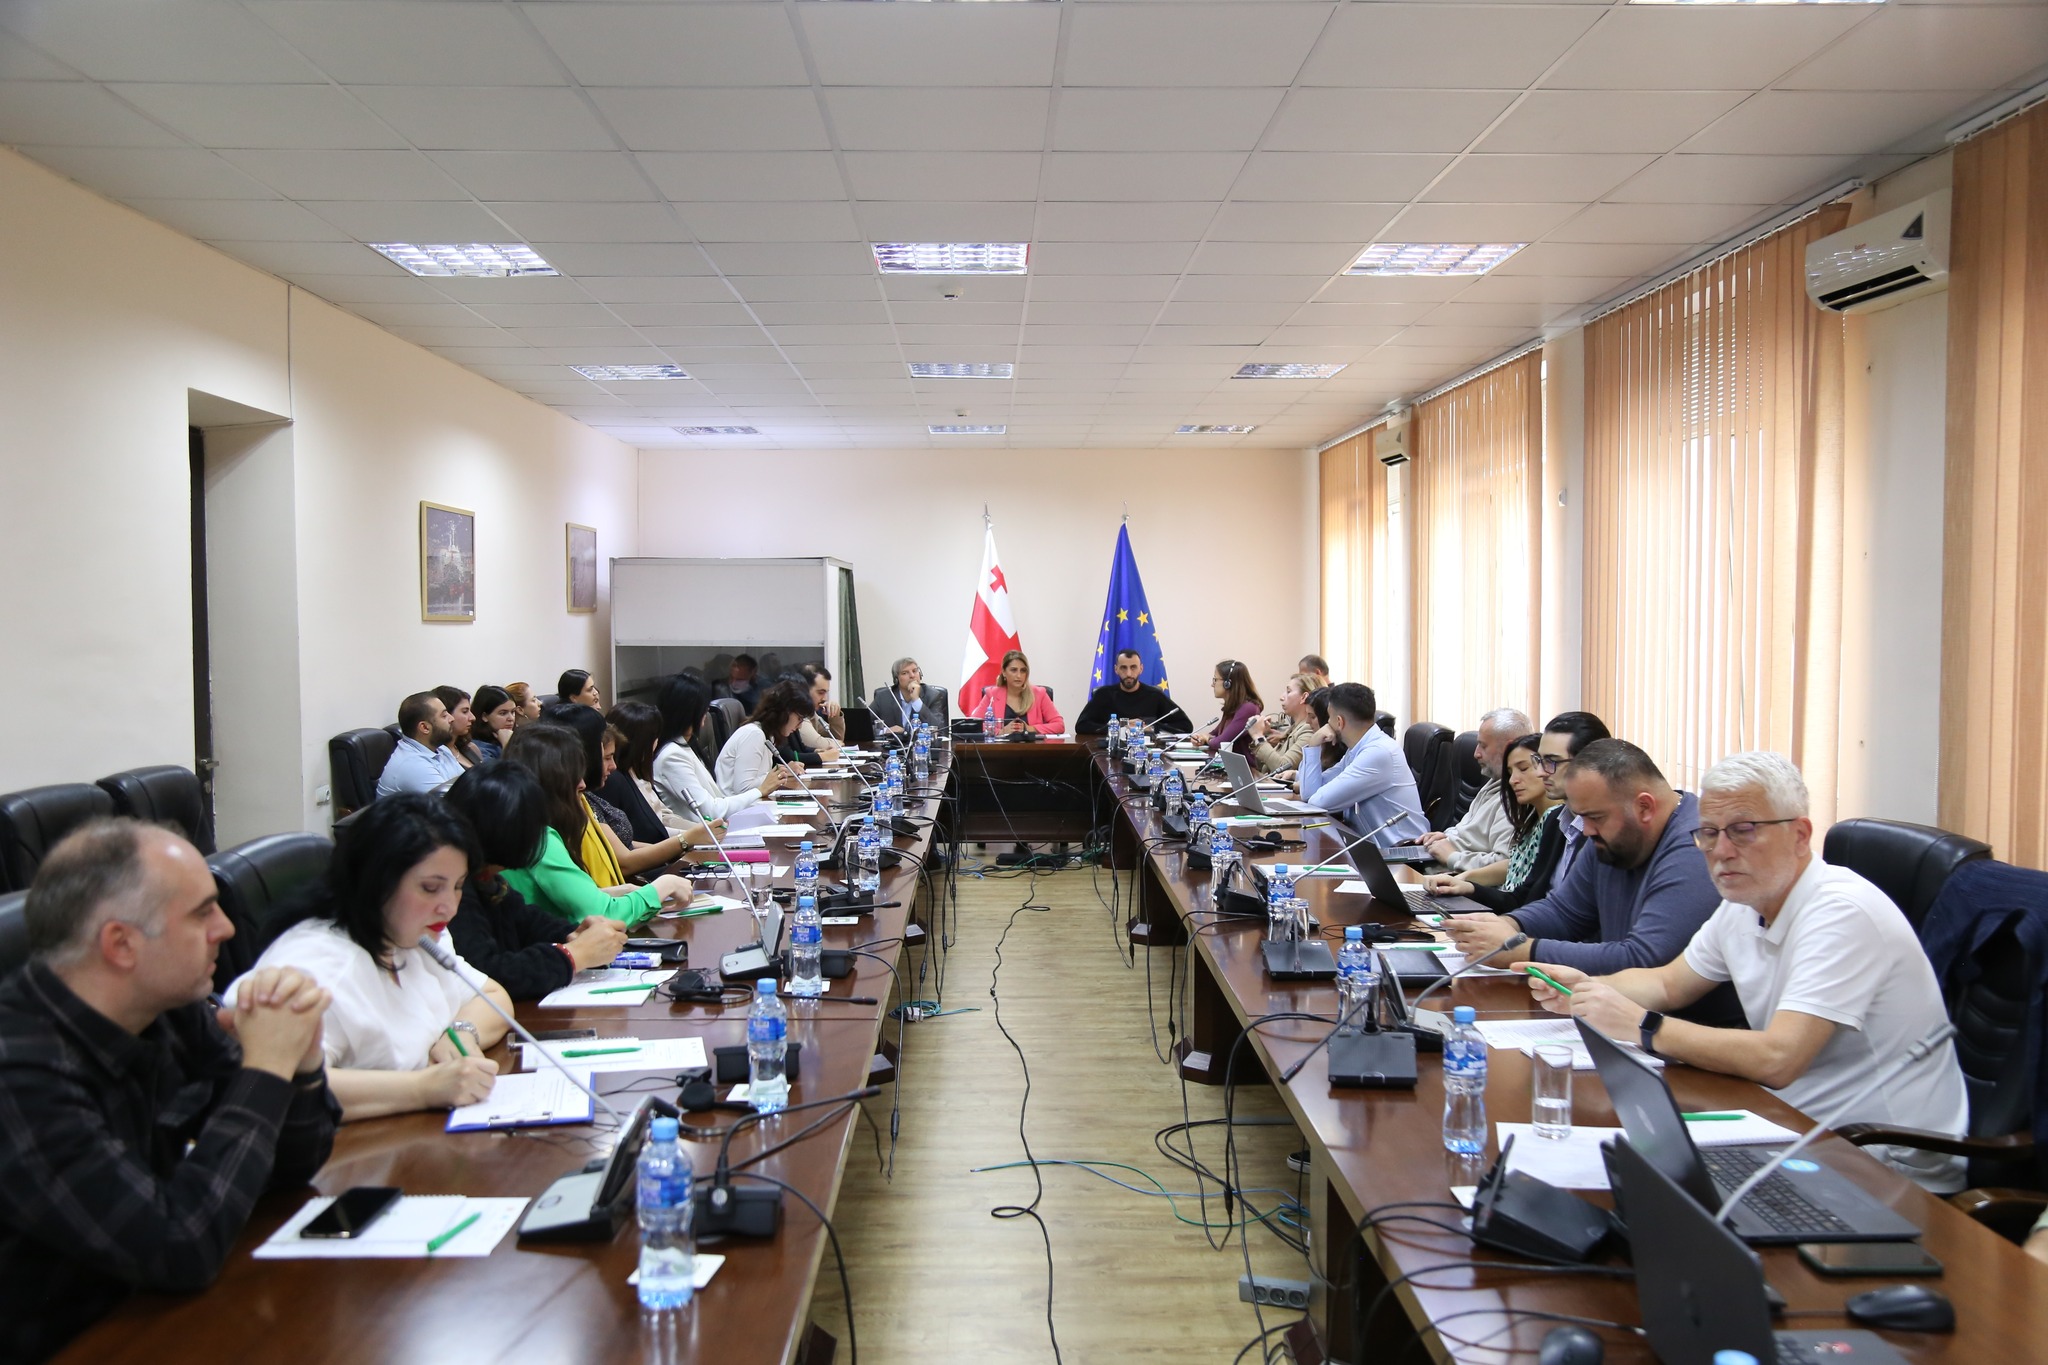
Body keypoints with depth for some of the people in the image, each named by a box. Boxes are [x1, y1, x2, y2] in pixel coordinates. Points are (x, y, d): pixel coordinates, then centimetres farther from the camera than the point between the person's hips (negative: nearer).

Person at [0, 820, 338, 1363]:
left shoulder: (172, 1013, -4)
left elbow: (291, 1166, 4)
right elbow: (181, 1250, -26)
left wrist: (302, 1057, -13)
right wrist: (266, 1069, -20)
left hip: (157, 1309, 6)